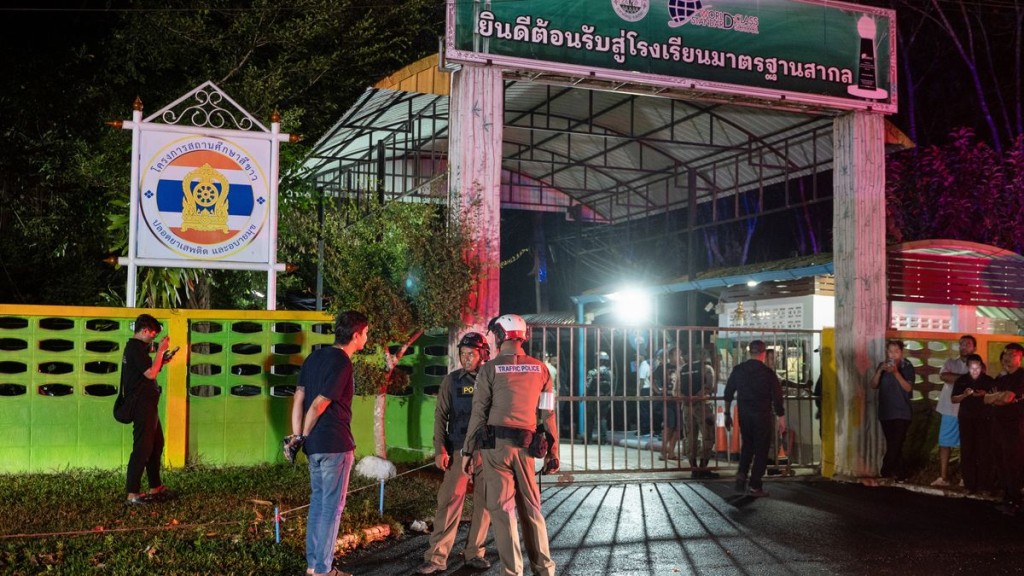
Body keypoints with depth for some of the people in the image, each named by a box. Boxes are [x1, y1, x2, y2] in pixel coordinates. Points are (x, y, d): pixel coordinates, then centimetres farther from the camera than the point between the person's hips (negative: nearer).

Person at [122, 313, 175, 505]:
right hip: (142, 405, -11)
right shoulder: (136, 348, -15)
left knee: (156, 444, 16)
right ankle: (133, 494, -6)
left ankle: (155, 488, 24)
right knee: (142, 448, -8)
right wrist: (160, 350, -15)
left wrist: (160, 361, 13)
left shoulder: (134, 347, 17)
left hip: (147, 405, 11)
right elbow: (151, 374, -21)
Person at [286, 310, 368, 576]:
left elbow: (299, 397, 5)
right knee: (332, 506, 1)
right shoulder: (342, 364, -17)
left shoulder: (315, 357, 8)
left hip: (314, 444, 8)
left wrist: (297, 436, 4)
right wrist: (304, 437, -5)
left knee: (318, 501, 17)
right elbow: (318, 406, -18)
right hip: (334, 444, -8)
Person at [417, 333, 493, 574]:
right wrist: (440, 450, -5)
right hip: (459, 450, -1)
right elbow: (441, 416, 2)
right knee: (450, 501, -6)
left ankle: (474, 552, 17)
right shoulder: (452, 381, 3)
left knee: (483, 503, 6)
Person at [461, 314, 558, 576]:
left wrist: (468, 450, 2)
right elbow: (548, 413, 7)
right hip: (525, 447, 4)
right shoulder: (540, 368, 7)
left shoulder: (490, 368, -3)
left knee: (502, 509, 1)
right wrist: (552, 452, 11)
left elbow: (479, 412, -4)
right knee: (531, 508, 14)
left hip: (495, 445, -3)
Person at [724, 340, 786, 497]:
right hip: (762, 416, -4)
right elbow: (777, 397, -8)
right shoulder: (768, 373, -9)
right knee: (761, 449, 5)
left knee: (747, 445, 21)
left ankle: (742, 473, 2)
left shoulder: (738, 370, 2)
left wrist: (727, 414, 17)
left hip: (744, 415, 4)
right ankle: (755, 487, 4)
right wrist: (781, 419, 0)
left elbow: (728, 393, 7)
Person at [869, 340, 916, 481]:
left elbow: (908, 388, -14)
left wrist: (896, 372, -25)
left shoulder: (907, 367, -4)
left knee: (895, 445, -10)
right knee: (893, 446, 8)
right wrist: (880, 371, -12)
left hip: (901, 413, -4)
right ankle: (898, 475, 15)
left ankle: (885, 473, -6)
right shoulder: (882, 366, 9)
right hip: (885, 413, 4)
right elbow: (873, 386, 3)